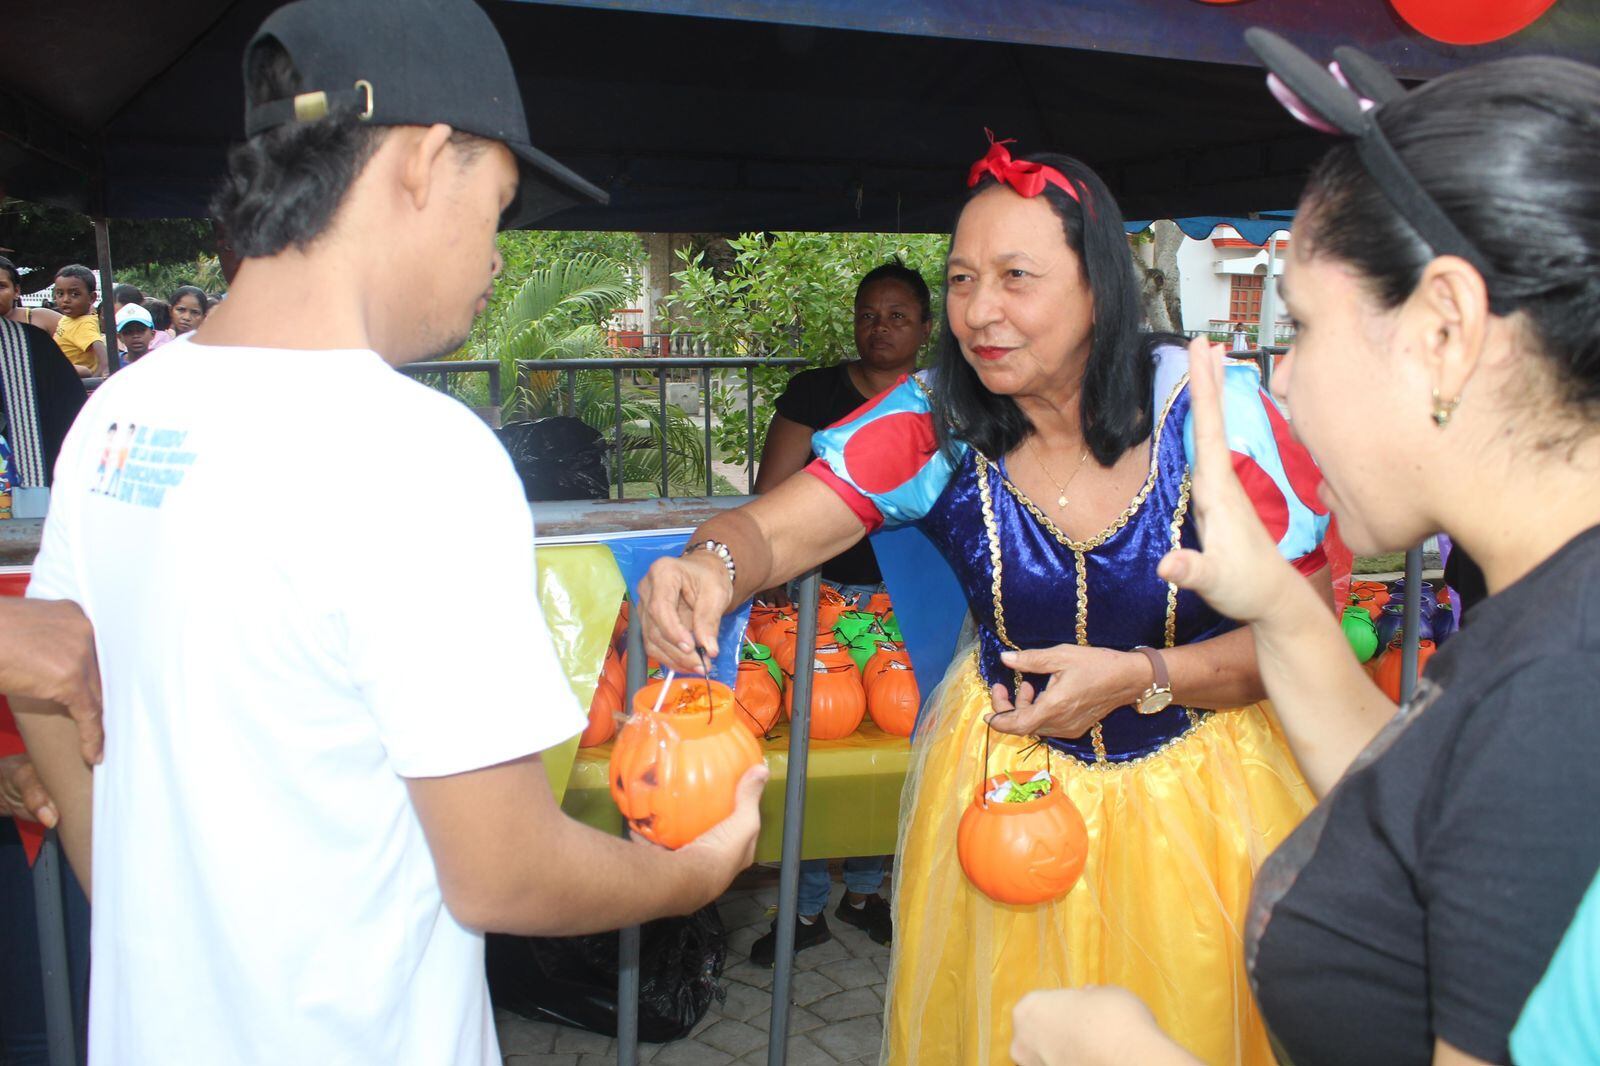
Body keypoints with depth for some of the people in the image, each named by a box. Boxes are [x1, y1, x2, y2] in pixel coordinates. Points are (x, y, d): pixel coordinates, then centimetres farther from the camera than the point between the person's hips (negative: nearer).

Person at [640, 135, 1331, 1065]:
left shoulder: (1215, 407, -21)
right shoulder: (938, 420, -15)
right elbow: (772, 527, -22)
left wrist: (1140, 677, -26)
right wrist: (711, 567, -45)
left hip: (1195, 781, -1)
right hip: (1007, 774, 2)